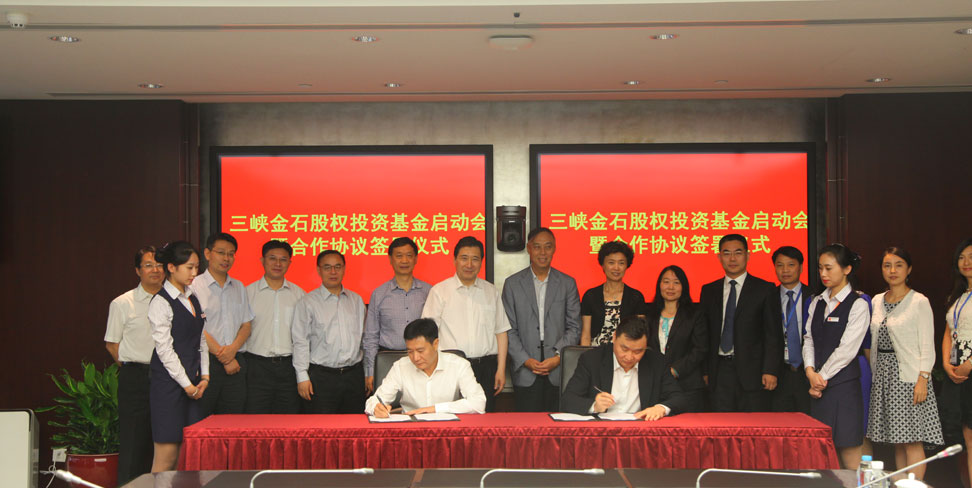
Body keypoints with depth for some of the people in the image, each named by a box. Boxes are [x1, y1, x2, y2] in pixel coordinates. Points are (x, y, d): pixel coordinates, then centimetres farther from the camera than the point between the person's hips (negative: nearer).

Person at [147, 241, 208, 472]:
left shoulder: (193, 298, 14)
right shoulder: (161, 303, -8)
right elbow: (164, 349, -12)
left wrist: (204, 377, 6)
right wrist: (186, 384, -10)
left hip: (193, 385, 7)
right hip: (169, 383, -7)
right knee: (167, 455, -7)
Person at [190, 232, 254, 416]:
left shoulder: (239, 287, 16)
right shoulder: (195, 287, -1)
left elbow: (246, 325, 11)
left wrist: (233, 349, -8)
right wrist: (224, 358, -9)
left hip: (236, 362, 5)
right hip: (206, 361, -5)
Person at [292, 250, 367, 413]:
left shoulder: (356, 300, 13)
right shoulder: (307, 303, 2)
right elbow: (300, 342, -2)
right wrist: (302, 377, -9)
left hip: (354, 375, 4)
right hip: (322, 375, -3)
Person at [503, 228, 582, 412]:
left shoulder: (568, 284, 9)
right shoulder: (512, 284, 6)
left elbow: (574, 327, 6)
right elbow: (509, 330, 3)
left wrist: (558, 357, -8)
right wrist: (526, 360, -8)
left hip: (558, 373, 1)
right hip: (525, 374, 0)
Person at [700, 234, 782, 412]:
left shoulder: (765, 289, 3)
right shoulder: (709, 291, 13)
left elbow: (773, 335, -1)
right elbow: (705, 334, 12)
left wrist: (771, 371, -9)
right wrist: (705, 370, 4)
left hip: (752, 372, -3)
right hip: (720, 373, 3)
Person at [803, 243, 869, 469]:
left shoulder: (858, 305, -5)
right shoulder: (818, 303, 14)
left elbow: (847, 349, -11)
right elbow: (809, 339, 10)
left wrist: (822, 376, -8)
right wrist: (811, 371, -5)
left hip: (843, 384, -6)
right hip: (818, 384, 6)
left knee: (848, 447, -5)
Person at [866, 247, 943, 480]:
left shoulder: (919, 302, -5)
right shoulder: (877, 301, 12)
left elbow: (927, 346, -8)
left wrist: (923, 379, -15)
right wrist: (873, 376, 11)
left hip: (908, 376, -6)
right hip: (883, 376, 6)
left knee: (912, 441, -6)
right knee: (897, 441, 9)